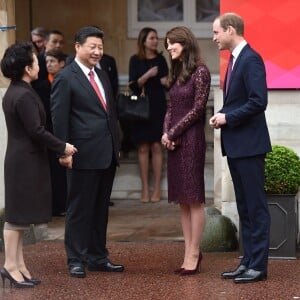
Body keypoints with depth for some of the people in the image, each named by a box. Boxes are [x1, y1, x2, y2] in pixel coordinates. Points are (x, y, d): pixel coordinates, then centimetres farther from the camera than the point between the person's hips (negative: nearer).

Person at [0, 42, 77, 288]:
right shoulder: (24, 96, -19)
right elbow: (36, 131, -22)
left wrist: (57, 147, 17)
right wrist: (62, 147, -12)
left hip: (21, 159, 10)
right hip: (26, 161, -10)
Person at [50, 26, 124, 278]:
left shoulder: (102, 75, 16)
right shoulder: (65, 78, -7)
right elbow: (59, 118, -11)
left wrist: (116, 145, 17)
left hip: (107, 154, 7)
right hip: (84, 154, -7)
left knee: (101, 209, 13)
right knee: (80, 209, 1)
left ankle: (97, 257, 22)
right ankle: (76, 260, 8)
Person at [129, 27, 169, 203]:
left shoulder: (161, 60, 8)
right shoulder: (135, 60, 3)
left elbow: (166, 83, 10)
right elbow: (133, 86, -4)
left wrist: (167, 82, -12)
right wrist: (147, 75, -17)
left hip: (158, 106, 1)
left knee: (157, 146, -2)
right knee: (143, 148, 0)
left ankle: (157, 189, 1)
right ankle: (145, 188, 5)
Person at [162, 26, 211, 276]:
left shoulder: (200, 72, -8)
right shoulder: (177, 73, 15)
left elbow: (198, 108, -12)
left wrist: (173, 133, -10)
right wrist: (165, 133, 0)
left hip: (191, 140, -8)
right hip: (174, 141, 8)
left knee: (194, 198, -3)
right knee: (183, 200, 8)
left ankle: (194, 254, 1)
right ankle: (189, 253, 11)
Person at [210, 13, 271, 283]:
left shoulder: (250, 59, -14)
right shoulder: (236, 60, 16)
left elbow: (259, 101, -23)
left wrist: (228, 117, -15)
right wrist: (222, 117, 4)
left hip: (249, 144, -10)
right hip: (235, 145, 10)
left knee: (256, 207, -4)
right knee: (244, 207, 13)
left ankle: (259, 265, 0)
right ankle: (248, 261, 19)